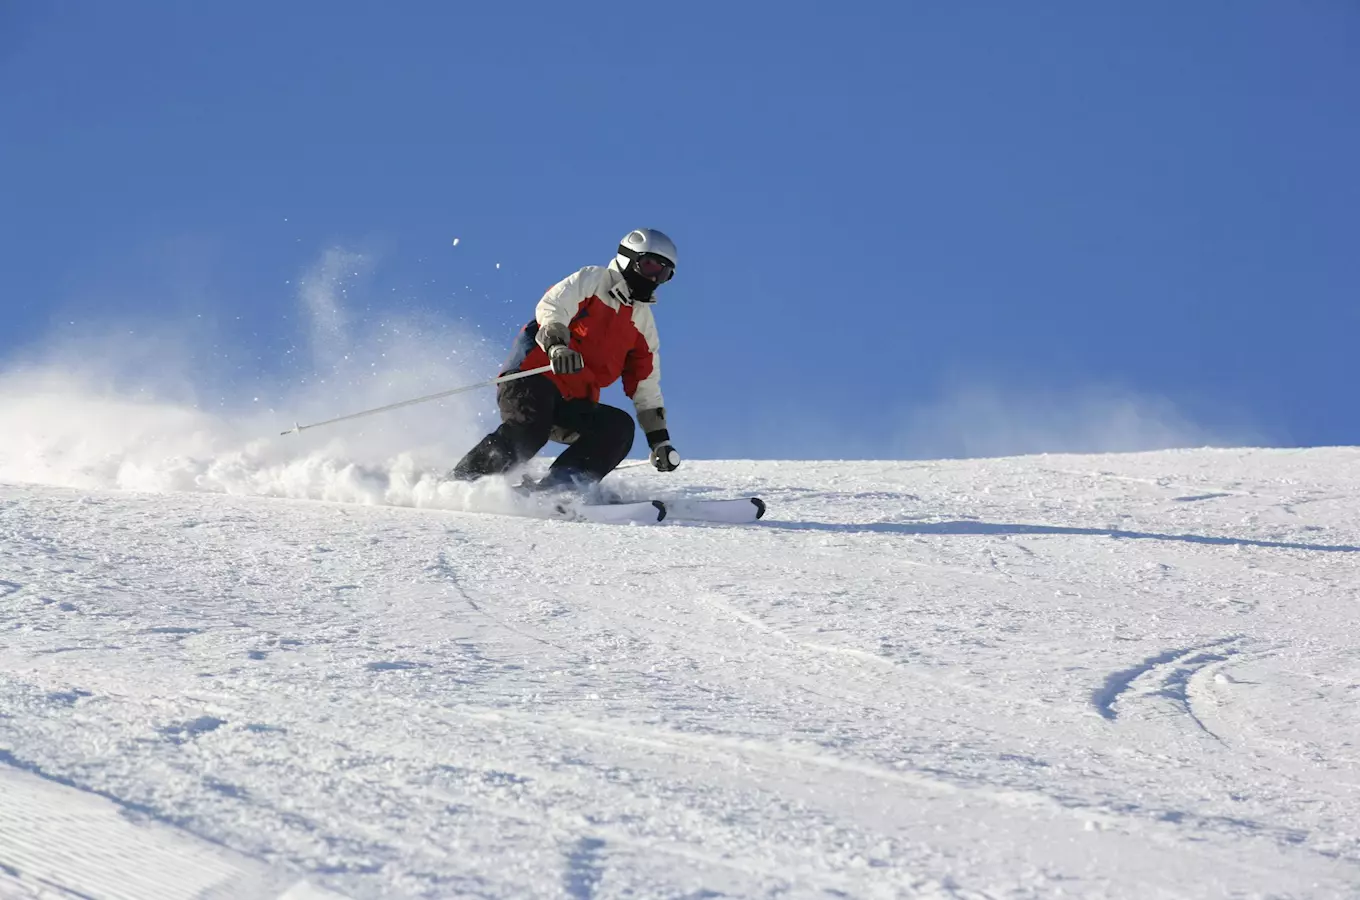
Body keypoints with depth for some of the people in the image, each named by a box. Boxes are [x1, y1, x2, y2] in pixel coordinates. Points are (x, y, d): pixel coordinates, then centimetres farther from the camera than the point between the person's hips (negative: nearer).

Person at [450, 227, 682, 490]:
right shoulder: (593, 280, 5)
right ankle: (459, 483, -26)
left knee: (619, 426, -19)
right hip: (533, 378, -6)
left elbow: (645, 388, 24)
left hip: (573, 403, 6)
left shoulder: (643, 322, 21)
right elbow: (550, 308, -12)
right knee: (529, 428, -33)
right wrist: (557, 346, -33)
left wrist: (660, 440, 16)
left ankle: (557, 487, -30)